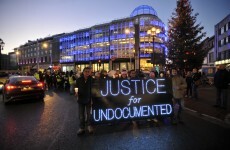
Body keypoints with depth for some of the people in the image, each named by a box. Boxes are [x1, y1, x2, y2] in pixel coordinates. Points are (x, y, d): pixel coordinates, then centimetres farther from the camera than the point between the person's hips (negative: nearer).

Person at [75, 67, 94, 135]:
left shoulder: (91, 80, -12)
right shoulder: (79, 80, -8)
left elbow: (92, 89, -8)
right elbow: (76, 88, 4)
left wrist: (92, 98, -11)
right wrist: (76, 92, -16)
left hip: (88, 99, -1)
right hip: (81, 99, 1)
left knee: (89, 113, 12)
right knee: (81, 115, 9)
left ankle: (89, 125, 33)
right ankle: (81, 128, 25)